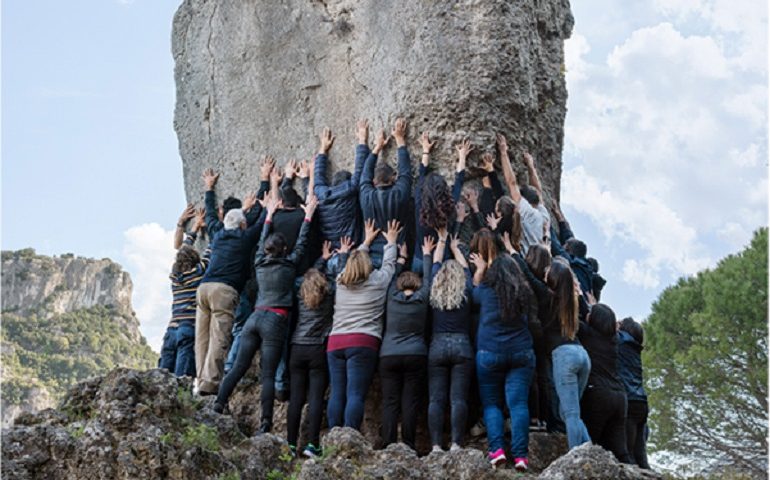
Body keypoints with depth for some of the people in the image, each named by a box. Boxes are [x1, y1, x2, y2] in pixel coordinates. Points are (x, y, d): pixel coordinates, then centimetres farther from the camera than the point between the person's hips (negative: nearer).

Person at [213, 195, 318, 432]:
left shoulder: (260, 263, 13)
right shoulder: (289, 264, 2)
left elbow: (262, 241, 28)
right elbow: (301, 243, 13)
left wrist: (269, 215, 38)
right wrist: (308, 216, 21)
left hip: (255, 317, 4)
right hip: (275, 322, -4)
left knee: (239, 367, 4)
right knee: (268, 374, -5)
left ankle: (218, 406, -6)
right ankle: (266, 422, -8)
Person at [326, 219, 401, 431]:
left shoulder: (341, 282, 17)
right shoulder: (378, 281, 6)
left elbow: (354, 260, 35)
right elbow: (389, 264, 24)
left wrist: (366, 241, 49)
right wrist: (391, 241, 41)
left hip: (335, 342, 4)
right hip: (363, 343, -4)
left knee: (337, 394, 2)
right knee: (355, 394, -10)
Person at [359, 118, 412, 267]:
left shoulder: (366, 197, -3)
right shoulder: (399, 195, -8)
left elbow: (365, 173, 14)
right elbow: (405, 171, 7)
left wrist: (377, 147, 27)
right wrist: (400, 139, 18)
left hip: (369, 260, 2)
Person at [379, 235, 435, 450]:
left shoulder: (392, 296, 4)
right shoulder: (422, 298, 3)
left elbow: (393, 276, 22)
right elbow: (428, 278, 19)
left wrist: (401, 259, 39)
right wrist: (427, 254, 34)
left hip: (388, 356, 1)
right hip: (416, 356, 0)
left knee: (390, 402, 0)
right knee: (410, 402, 0)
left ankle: (388, 445, -6)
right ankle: (408, 446, -3)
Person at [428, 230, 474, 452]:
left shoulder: (434, 293, 8)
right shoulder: (466, 293, 5)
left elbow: (436, 264, 22)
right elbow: (465, 267, 22)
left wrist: (442, 240, 35)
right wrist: (455, 247, 36)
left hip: (437, 347, 1)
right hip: (462, 346, -1)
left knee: (436, 398, -2)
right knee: (458, 398, -5)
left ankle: (436, 445, -7)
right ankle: (456, 444, -12)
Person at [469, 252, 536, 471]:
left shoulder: (487, 291, -1)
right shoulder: (524, 293, 5)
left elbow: (474, 290, 22)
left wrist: (480, 270, 36)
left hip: (489, 353, -2)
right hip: (522, 353, 2)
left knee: (491, 403, 7)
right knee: (518, 403, -3)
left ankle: (497, 448, -7)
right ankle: (520, 454, -9)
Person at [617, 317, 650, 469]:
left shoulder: (620, 339, 5)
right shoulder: (634, 348, 25)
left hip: (628, 402, -7)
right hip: (640, 404, 7)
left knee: (627, 455, -8)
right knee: (640, 456, 6)